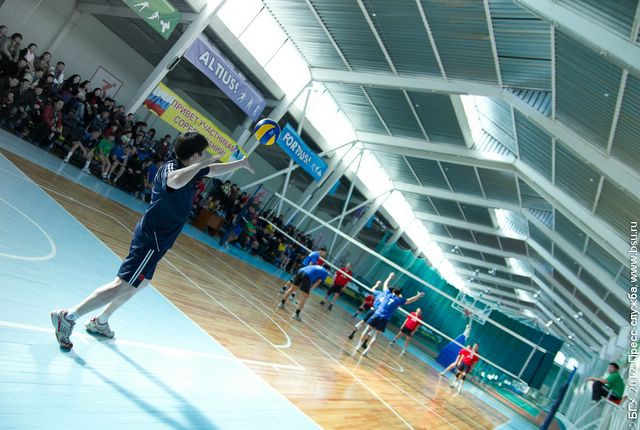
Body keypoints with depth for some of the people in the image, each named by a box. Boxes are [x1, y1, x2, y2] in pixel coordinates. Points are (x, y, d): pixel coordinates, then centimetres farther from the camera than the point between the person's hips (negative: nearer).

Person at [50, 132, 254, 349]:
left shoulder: (187, 168, 6)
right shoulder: (171, 167, -21)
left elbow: (214, 169, 26)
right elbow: (175, 181, -48)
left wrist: (240, 163, 29)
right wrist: (201, 164, -35)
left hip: (153, 237, 11)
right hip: (152, 238, -11)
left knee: (141, 282, 24)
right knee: (123, 286, -10)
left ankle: (100, 322, 37)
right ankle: (67, 316, -3)